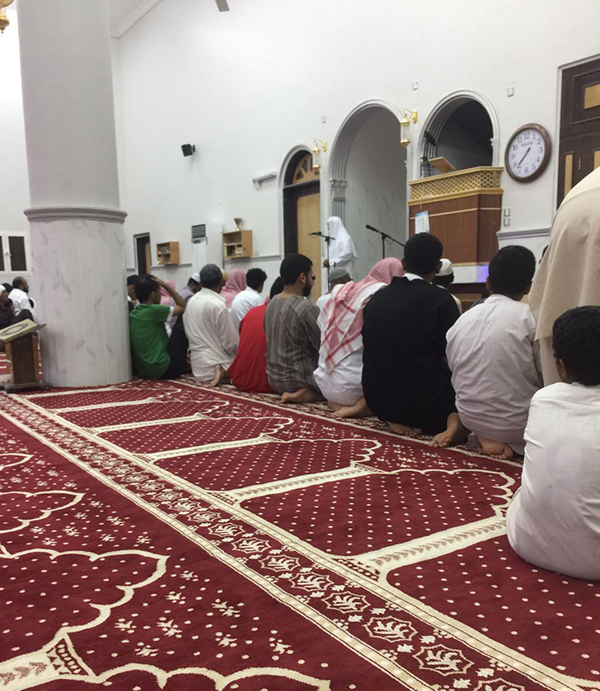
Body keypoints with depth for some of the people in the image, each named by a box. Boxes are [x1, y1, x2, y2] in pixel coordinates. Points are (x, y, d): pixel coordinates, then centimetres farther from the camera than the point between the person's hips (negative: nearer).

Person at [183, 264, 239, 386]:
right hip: (216, 364, -8)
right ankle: (221, 371, -14)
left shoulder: (191, 301, 5)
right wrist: (242, 353, 6)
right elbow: (230, 342, -13)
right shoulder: (218, 305, -17)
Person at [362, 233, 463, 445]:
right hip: (424, 401, -5)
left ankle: (397, 419, 6)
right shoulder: (441, 299, -10)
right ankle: (455, 420, -10)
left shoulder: (376, 297, 4)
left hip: (378, 400, 6)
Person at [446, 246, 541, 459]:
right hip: (517, 424, -4)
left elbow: (453, 369, 7)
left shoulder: (463, 319, 1)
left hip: (470, 417, 4)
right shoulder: (530, 316, -13)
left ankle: (486, 435, 4)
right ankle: (511, 440, 4)